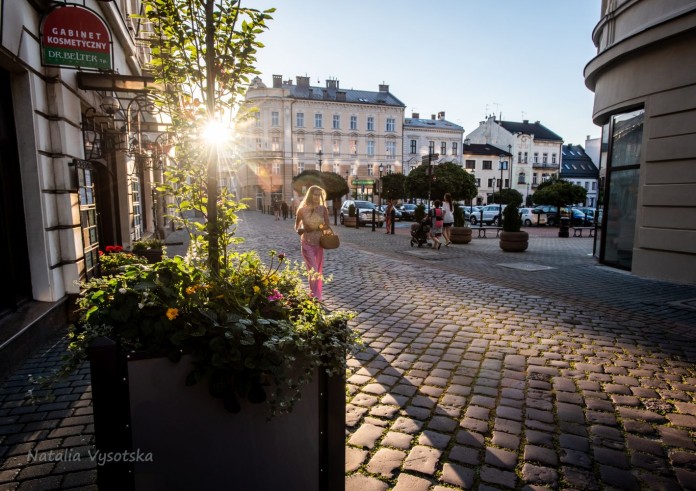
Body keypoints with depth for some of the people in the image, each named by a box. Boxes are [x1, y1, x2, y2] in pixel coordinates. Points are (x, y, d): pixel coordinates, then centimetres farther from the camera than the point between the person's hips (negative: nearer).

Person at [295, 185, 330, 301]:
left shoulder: (323, 209, -3)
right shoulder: (302, 209, -6)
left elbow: (326, 226, -3)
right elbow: (297, 225, 7)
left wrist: (313, 228, -18)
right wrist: (300, 229, -15)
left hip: (319, 243, 3)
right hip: (306, 243, -3)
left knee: (319, 270, 11)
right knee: (313, 270, -11)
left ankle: (318, 295, 23)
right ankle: (315, 295, -9)